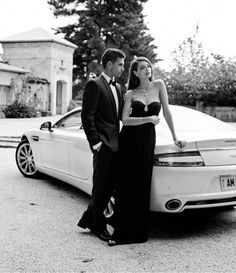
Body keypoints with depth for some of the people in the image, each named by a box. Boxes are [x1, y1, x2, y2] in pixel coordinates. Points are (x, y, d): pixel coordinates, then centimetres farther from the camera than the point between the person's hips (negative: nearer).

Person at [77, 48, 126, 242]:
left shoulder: (118, 87, 17)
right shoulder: (95, 85, -8)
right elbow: (87, 116, -13)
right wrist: (95, 142, -16)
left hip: (115, 144, 8)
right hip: (103, 145, -8)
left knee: (109, 186, 13)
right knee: (101, 187, 3)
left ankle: (88, 219, 27)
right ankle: (99, 226, 17)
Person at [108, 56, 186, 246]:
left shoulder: (159, 85, 8)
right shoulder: (131, 93, 6)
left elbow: (166, 112, 9)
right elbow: (125, 120, -4)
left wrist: (175, 137, 9)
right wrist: (149, 119, -11)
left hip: (147, 141, 0)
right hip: (129, 140, 0)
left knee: (141, 187, 1)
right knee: (125, 186, -1)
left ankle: (139, 232, 12)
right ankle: (122, 232, 8)